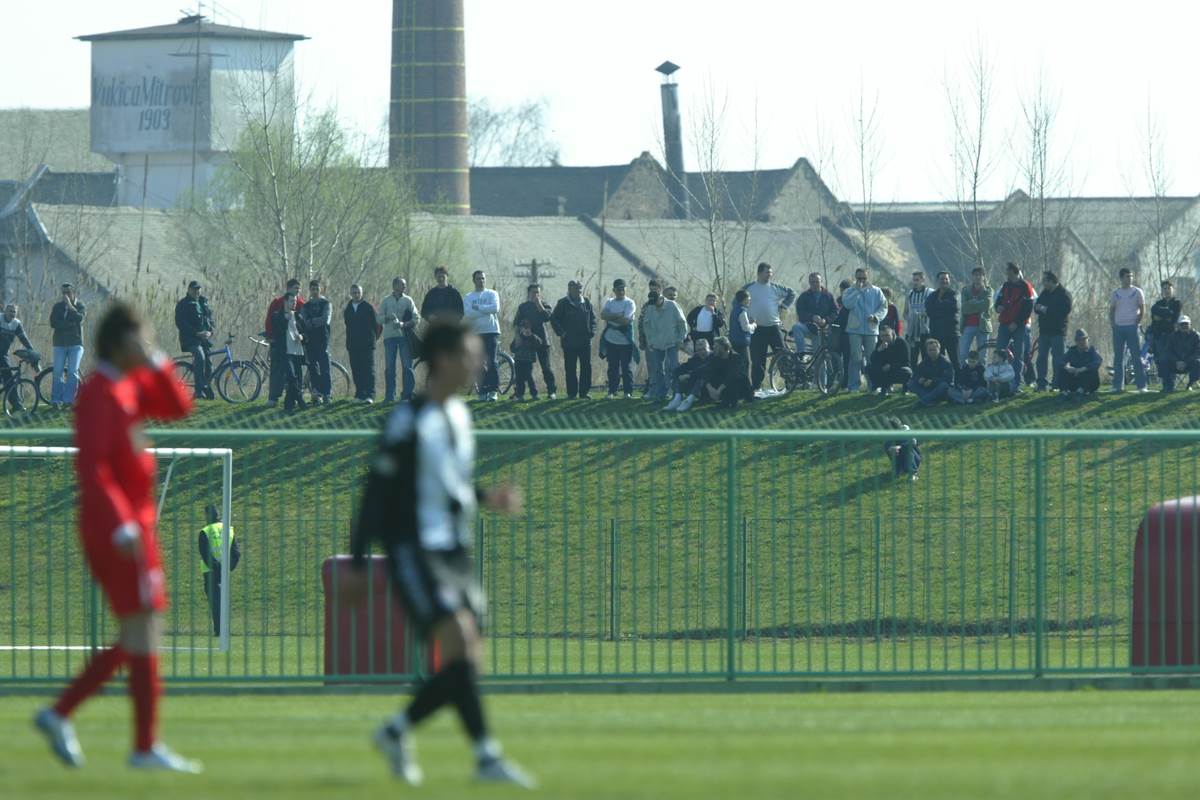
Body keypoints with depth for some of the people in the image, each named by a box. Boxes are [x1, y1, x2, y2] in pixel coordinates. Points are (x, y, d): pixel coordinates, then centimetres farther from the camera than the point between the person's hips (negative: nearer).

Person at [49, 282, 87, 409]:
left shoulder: (80, 306, 4)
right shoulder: (58, 306, 9)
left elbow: (79, 318, -16)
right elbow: (53, 323, -4)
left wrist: (70, 306, -20)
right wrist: (70, 324, -12)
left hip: (75, 343, -2)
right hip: (60, 344, 2)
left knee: (72, 372, -10)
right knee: (58, 372, -4)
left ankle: (68, 399, -11)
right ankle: (55, 400, -3)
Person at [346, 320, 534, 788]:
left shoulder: (459, 415, 12)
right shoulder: (410, 420, -12)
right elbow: (378, 491, -11)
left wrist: (487, 498, 7)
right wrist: (358, 564, -12)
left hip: (454, 552, 8)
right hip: (414, 552, -8)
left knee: (467, 662, 5)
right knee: (460, 644, -18)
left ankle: (397, 731, 23)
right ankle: (486, 757, -19)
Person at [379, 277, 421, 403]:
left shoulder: (408, 301, 7)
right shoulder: (386, 301, 9)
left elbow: (417, 318, 1)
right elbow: (379, 318, 5)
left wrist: (405, 324, -16)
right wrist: (388, 318, -15)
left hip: (404, 336, 0)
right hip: (390, 336, 0)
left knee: (407, 366, -2)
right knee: (389, 367, -1)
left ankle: (407, 393, 3)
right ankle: (390, 395, 3)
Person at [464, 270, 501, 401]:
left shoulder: (492, 294, 7)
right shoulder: (468, 297, 9)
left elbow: (495, 308, -10)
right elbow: (466, 314, -7)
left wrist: (477, 308, -9)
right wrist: (485, 310, -14)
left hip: (491, 332, -2)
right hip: (475, 333, 2)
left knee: (491, 362, -10)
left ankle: (493, 390, -9)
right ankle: (483, 391, 6)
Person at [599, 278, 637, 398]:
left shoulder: (629, 303, -3)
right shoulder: (609, 302, 11)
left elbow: (625, 320, -16)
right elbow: (603, 315, -6)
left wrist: (610, 317, -7)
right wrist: (618, 315, -16)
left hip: (625, 340, -4)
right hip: (611, 339, 4)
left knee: (626, 367, 1)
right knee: (613, 367, 7)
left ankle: (628, 391, 7)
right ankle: (612, 391, 13)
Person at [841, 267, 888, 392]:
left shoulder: (876, 292, 8)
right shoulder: (850, 291, 6)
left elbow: (883, 307, 6)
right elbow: (847, 304, -13)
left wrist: (875, 316, -12)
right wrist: (857, 290, -15)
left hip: (871, 329, 1)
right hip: (855, 329, -1)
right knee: (856, 358, -5)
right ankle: (854, 385, -2)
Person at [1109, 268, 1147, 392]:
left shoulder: (1137, 292, 2)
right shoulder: (1116, 293, 10)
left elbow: (1142, 309, 3)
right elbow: (1111, 310, 15)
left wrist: (1137, 323, -7)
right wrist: (1112, 324, 2)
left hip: (1132, 327, -3)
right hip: (1118, 327, 3)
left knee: (1136, 356, -6)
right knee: (1118, 357, 3)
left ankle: (1141, 385, -6)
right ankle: (1118, 385, 8)